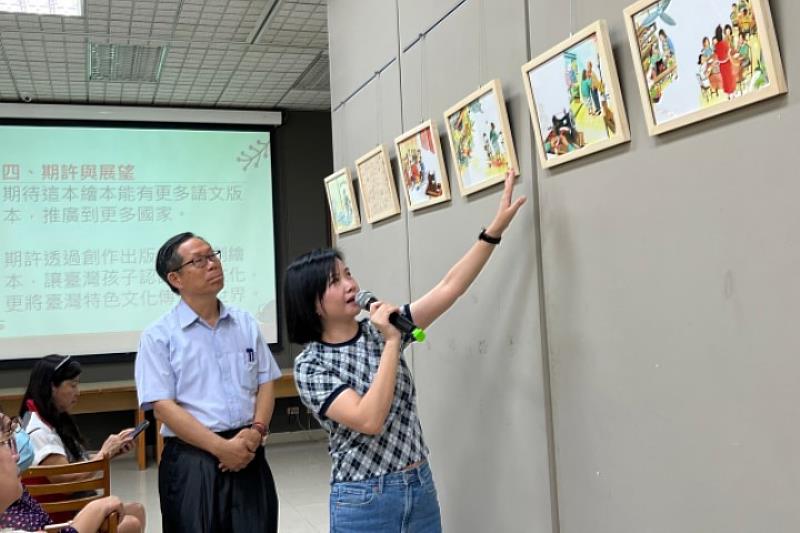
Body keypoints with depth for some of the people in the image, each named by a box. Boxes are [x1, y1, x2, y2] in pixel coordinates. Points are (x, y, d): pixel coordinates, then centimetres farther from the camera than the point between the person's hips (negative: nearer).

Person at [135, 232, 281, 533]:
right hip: (192, 461, -3)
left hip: (248, 455, 4)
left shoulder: (246, 324, 10)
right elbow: (163, 406, -10)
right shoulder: (158, 336, -4)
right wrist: (221, 447, -15)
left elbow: (266, 384, 10)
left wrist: (256, 431, -9)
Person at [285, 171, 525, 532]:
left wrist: (496, 228, -5)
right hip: (364, 500, -5)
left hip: (421, 488, 5)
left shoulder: (380, 328, 3)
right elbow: (369, 420, -24)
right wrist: (392, 343, -21)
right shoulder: (310, 365, -11)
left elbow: (449, 288, 0)